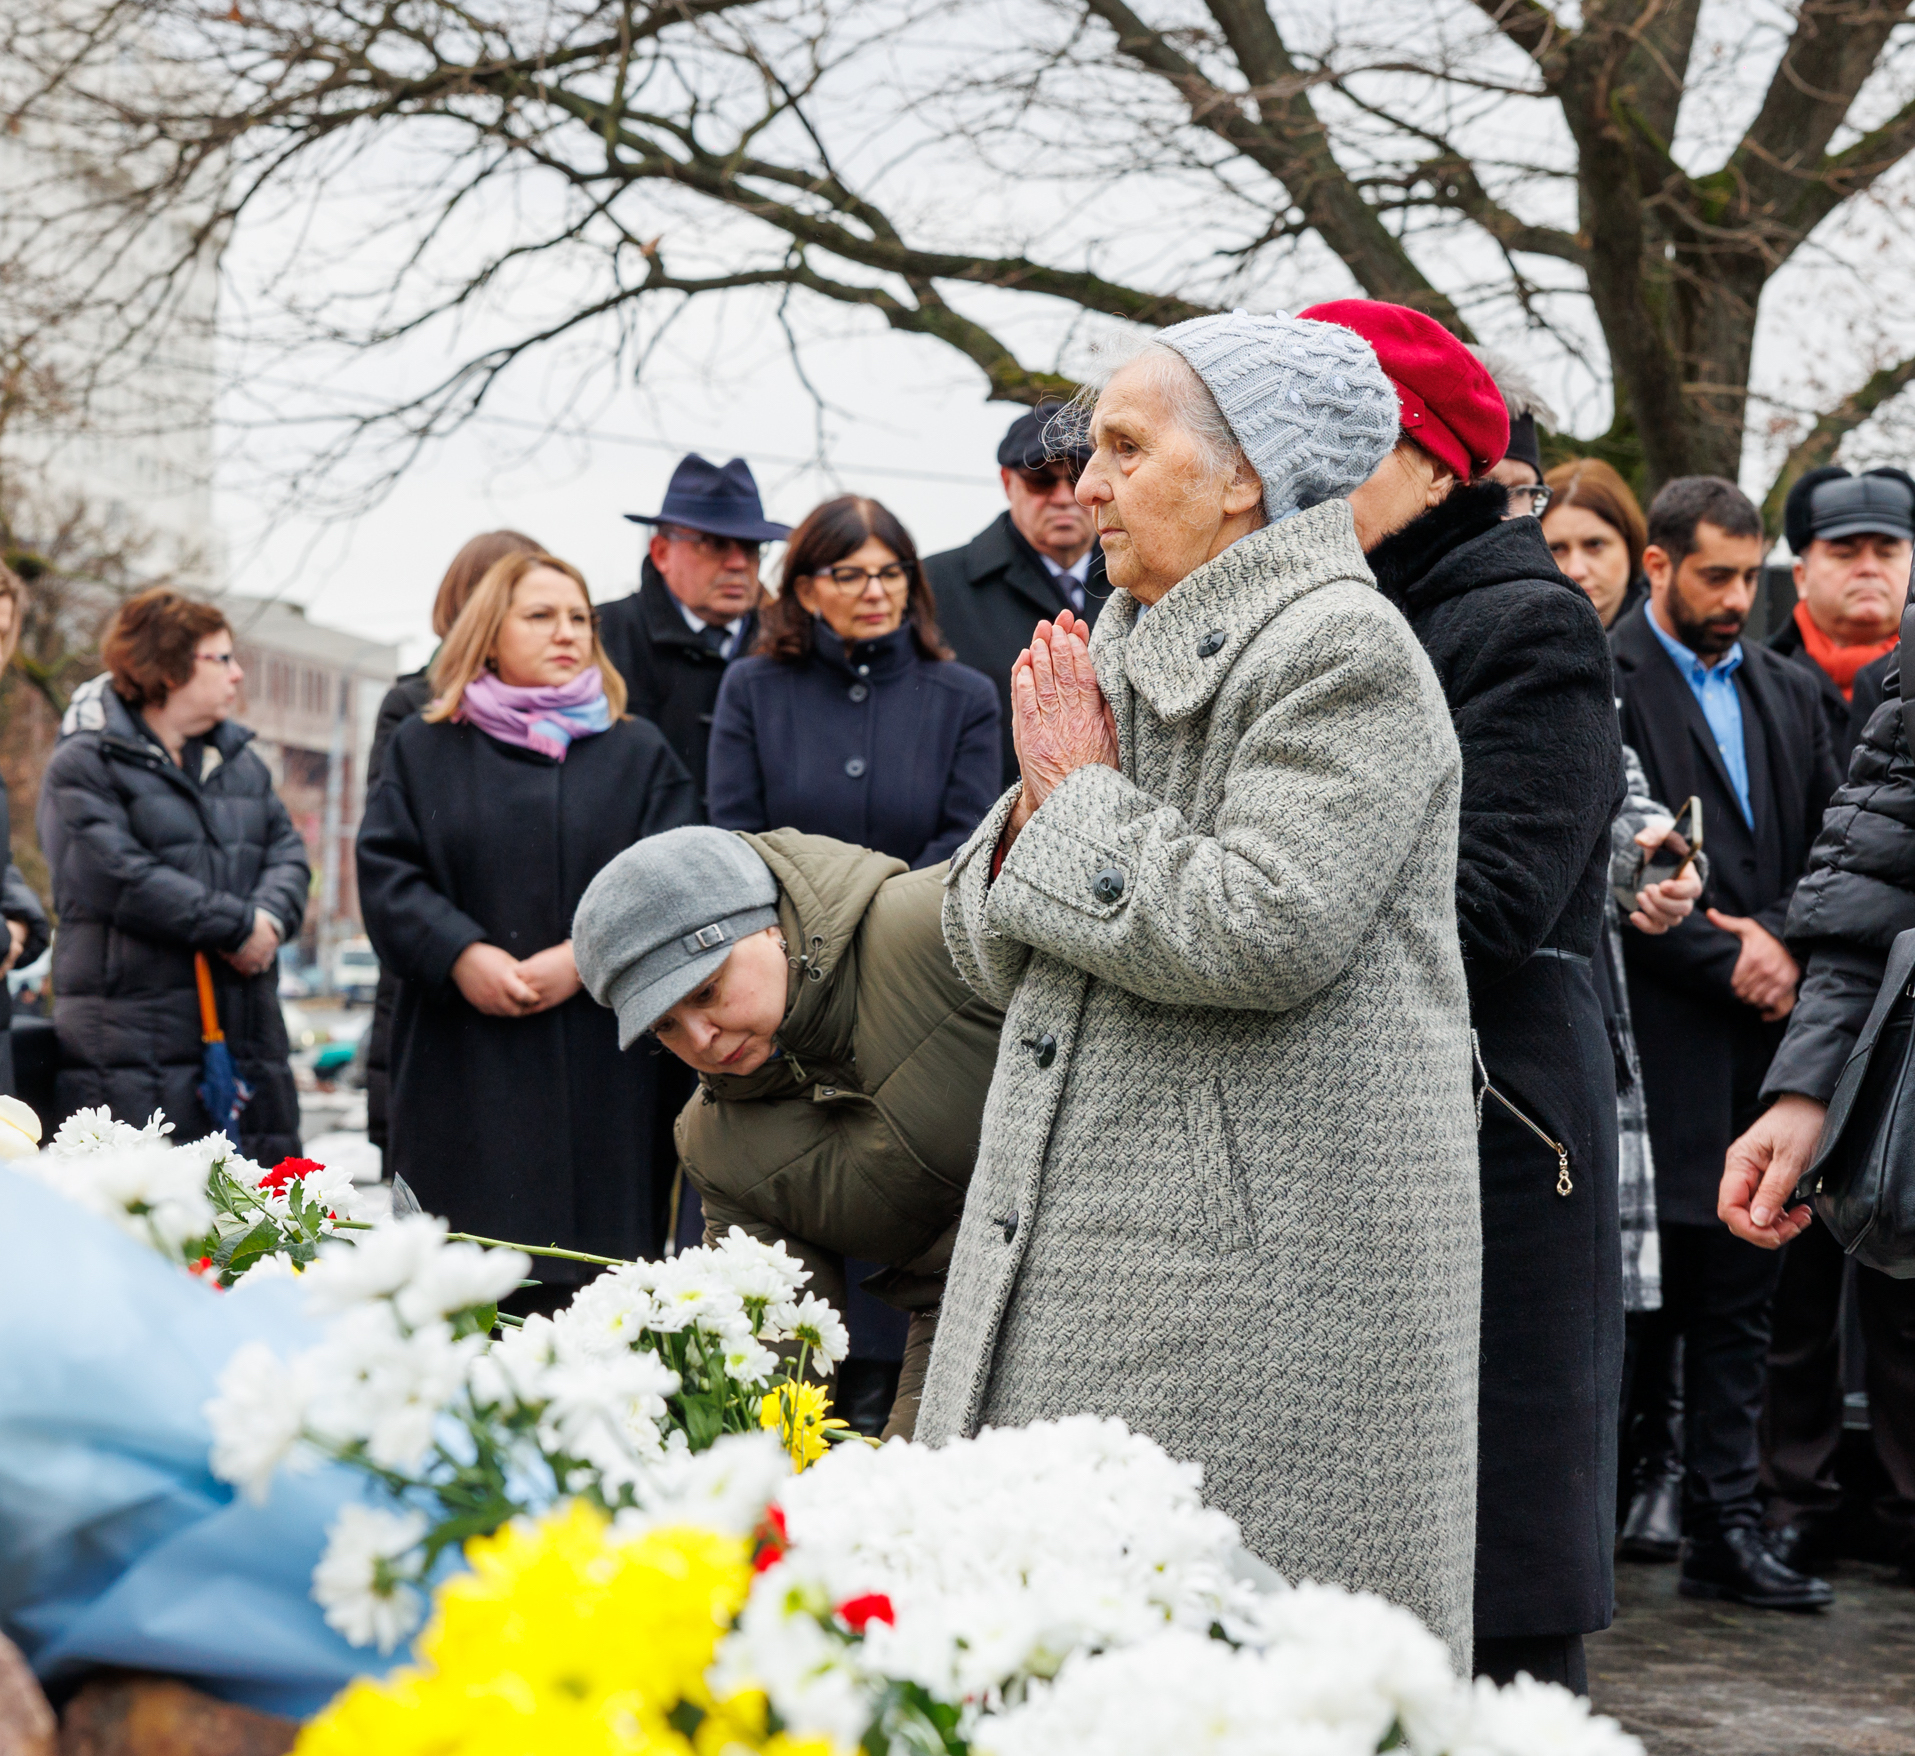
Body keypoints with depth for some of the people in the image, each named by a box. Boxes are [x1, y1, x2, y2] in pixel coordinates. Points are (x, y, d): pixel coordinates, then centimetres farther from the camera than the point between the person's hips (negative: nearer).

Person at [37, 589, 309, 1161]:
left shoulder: (240, 760, 20)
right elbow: (118, 878, -16)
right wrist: (239, 925, -15)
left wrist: (271, 916, -11)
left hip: (247, 1031, 7)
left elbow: (288, 851, 13)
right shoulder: (83, 767, -4)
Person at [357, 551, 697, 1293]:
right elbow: (385, 872, 3)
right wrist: (460, 954, -13)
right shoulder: (423, 749, 13)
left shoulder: (638, 753, 13)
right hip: (461, 1069, 0)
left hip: (599, 1070, 0)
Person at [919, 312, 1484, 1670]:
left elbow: (1264, 933, -22)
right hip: (1070, 1243, 9)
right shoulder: (1118, 655, 18)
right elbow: (989, 951, 20)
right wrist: (1040, 799, 1)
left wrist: (1081, 793, -9)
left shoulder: (1344, 653, -8)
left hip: (1260, 1252, -8)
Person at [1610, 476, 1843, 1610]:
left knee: (1740, 1294, 8)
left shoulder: (1790, 693, 17)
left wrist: (1778, 942, -3)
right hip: (1657, 1034, -6)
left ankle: (1726, 1529, 12)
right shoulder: (1602, 684, -5)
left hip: (1765, 1025, 6)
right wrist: (1724, 959, -12)